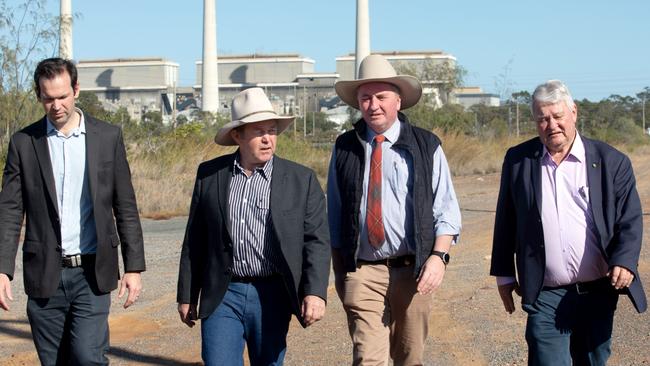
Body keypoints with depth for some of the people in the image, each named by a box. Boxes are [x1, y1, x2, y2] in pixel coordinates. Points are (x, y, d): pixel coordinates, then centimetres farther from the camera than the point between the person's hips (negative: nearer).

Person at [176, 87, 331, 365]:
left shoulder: (302, 179, 0)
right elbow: (195, 239, 9)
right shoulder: (209, 174, 5)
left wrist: (315, 292, -16)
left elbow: (317, 241, -3)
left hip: (272, 297, 0)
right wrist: (187, 296, 9)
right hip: (222, 296, 0)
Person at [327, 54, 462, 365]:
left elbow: (446, 210, 2)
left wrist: (438, 256, -12)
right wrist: (339, 270, 10)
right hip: (362, 272, 0)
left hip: (414, 270, 0)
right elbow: (335, 215, 12)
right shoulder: (344, 148, 5)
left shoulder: (426, 146, 2)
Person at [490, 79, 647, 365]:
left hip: (598, 294, 1)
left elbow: (630, 220, -1)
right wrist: (504, 274, 10)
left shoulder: (612, 161, 0)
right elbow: (506, 221, 9)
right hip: (545, 297, -1)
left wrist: (624, 261, -19)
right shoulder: (518, 160, 4)